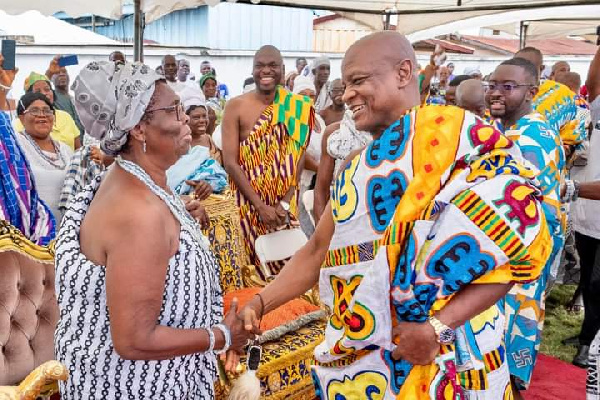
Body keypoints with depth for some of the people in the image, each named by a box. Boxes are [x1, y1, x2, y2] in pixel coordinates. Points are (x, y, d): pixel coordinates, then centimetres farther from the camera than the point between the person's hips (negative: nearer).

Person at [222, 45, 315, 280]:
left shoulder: (297, 108, 2)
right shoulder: (236, 106, -4)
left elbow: (297, 160, 0)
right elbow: (230, 163, -9)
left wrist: (285, 203, -11)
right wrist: (260, 206, -14)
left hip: (285, 205, 2)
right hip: (249, 202, -2)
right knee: (254, 265, 3)